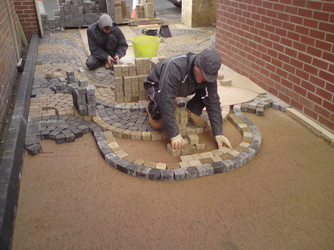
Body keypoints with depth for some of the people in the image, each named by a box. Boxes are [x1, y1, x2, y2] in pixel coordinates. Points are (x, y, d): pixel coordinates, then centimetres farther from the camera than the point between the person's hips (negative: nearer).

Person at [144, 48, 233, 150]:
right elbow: (166, 101, -44)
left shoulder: (208, 71, -24)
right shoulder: (174, 67, -43)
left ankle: (192, 111, 3)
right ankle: (152, 110, -4)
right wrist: (174, 134, -43)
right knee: (161, 103, -39)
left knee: (207, 91, -21)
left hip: (182, 87, 5)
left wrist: (218, 133, -23)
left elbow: (213, 102, -18)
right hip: (156, 85, -4)